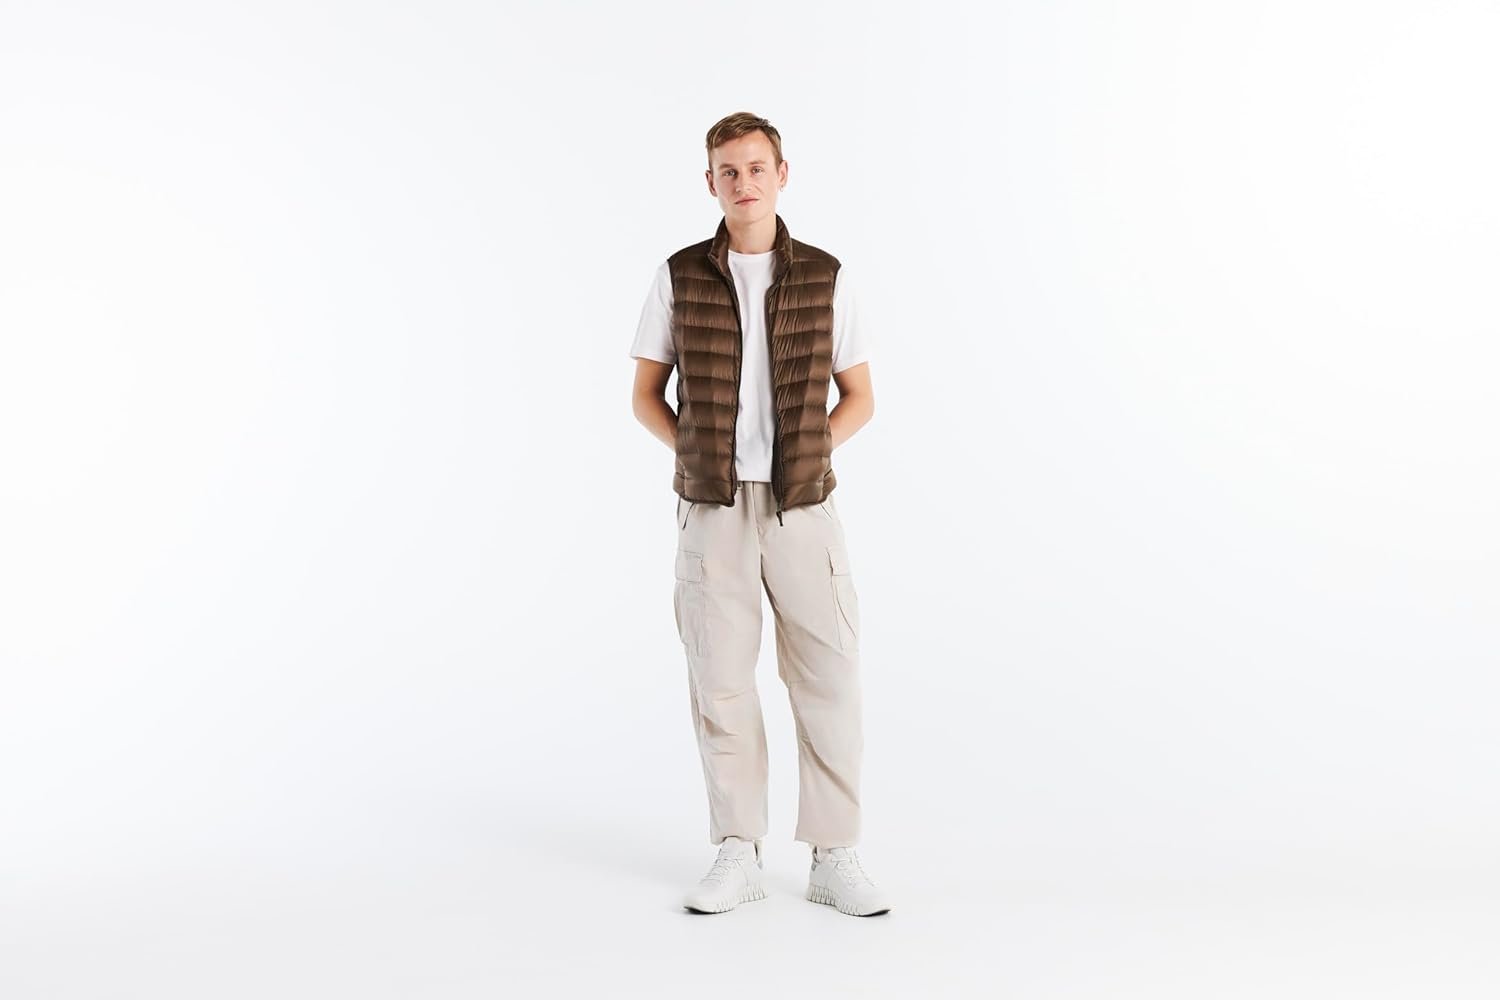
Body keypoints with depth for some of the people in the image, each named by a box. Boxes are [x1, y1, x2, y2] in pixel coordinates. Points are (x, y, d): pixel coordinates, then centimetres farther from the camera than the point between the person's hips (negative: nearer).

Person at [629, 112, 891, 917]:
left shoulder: (824, 278, 2)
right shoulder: (680, 276, 2)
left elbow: (859, 398, 8)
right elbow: (646, 396, 8)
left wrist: (809, 453, -7)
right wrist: (697, 454, -7)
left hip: (802, 510, 0)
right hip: (714, 511, 0)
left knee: (826, 681, 0)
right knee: (721, 683, 3)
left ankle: (835, 859, 10)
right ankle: (739, 856, 15)